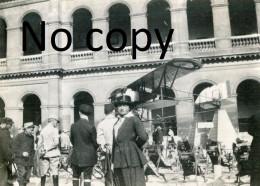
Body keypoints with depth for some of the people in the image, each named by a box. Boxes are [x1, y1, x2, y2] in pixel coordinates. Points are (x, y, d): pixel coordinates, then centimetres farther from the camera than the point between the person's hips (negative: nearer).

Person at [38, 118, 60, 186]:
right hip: (53, 153, -5)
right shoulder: (54, 129, -7)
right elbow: (56, 142, -16)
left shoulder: (43, 130, 9)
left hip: (44, 155, 5)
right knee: (55, 172, -1)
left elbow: (39, 144, 8)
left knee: (43, 173, 12)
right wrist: (47, 149, -8)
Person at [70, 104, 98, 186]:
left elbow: (72, 140, 8)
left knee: (75, 176, 15)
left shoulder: (73, 126, -3)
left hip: (76, 155, 3)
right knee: (87, 177, 3)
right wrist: (94, 150, 13)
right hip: (88, 156, -3)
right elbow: (95, 142, -7)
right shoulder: (91, 126, -15)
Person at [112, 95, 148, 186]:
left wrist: (134, 145, -3)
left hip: (130, 158, -7)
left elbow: (143, 137, -19)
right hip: (118, 159, 7)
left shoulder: (134, 119, -7)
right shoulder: (117, 121, 15)